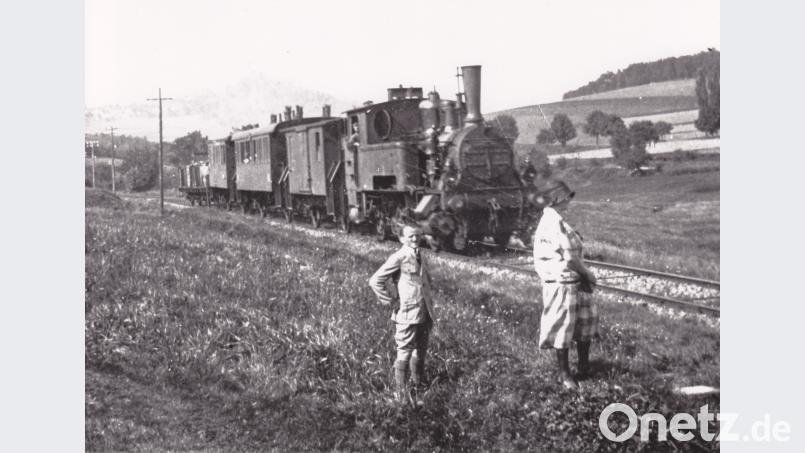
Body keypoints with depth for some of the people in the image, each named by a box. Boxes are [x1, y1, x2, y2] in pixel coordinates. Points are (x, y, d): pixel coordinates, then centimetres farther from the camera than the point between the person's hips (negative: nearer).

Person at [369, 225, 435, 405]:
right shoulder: (398, 258, -11)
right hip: (407, 314, -8)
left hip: (424, 314, 8)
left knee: (420, 353, 16)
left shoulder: (421, 258, 14)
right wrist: (391, 301, -14)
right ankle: (401, 393, 2)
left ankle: (418, 387, 28)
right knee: (404, 353, -4)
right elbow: (375, 281, -17)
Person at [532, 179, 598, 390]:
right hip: (561, 283, -10)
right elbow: (570, 258, -21)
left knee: (587, 318, 18)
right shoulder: (554, 222, -22)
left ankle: (584, 365, 33)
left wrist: (584, 275, 5)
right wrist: (587, 274, -6)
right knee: (563, 327, 2)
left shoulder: (552, 219, 10)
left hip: (574, 282, 10)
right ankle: (564, 374, 14)